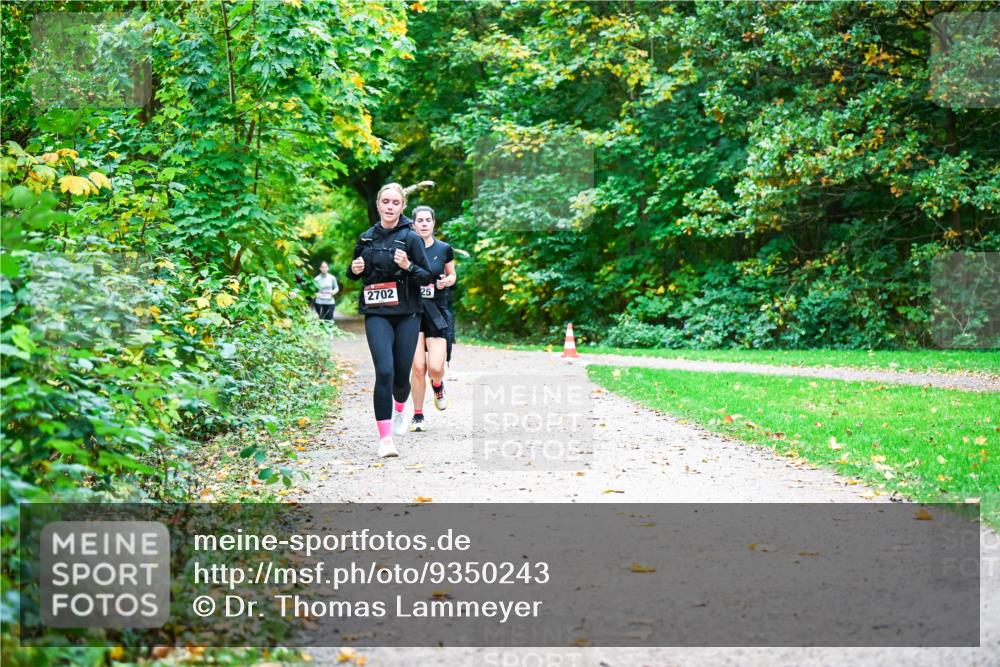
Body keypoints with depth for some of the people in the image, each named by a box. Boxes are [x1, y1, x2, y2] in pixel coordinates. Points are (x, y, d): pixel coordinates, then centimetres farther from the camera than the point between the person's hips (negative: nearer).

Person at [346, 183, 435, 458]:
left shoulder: (410, 237, -2)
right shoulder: (366, 238, 8)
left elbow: (428, 278, -3)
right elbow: (354, 273, 21)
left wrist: (408, 266, -21)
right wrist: (354, 269, -2)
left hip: (407, 313, -1)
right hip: (376, 314, 1)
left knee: (402, 374, 3)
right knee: (384, 371, -16)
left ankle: (399, 410, 41)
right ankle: (385, 439, -14)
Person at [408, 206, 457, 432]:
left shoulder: (444, 249, 2)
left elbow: (453, 276, 16)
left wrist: (447, 281, -6)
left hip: (438, 312, 0)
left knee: (435, 367, -12)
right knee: (418, 367, -7)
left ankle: (438, 386, 26)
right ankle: (417, 416, 9)